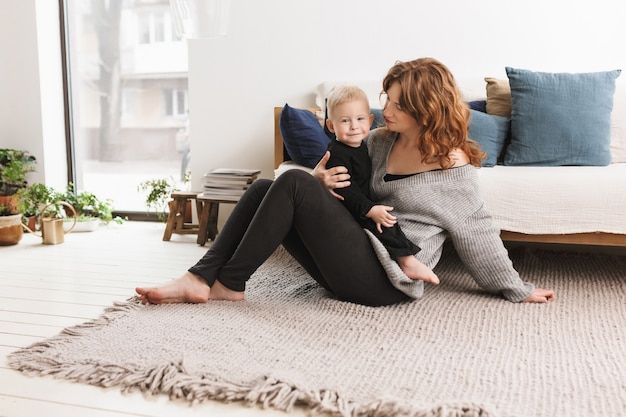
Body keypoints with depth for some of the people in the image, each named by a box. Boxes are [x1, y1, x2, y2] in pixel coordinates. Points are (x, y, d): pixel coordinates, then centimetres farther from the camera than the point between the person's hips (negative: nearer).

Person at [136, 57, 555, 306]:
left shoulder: (454, 166, -7)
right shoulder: (381, 141, 10)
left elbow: (479, 234, -1)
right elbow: (343, 179, 19)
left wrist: (518, 290, 6)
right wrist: (321, 181, -5)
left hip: (385, 280, -7)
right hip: (354, 261, 7)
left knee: (294, 183, -20)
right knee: (264, 188, -5)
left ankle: (229, 285, -11)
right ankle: (201, 279, -12)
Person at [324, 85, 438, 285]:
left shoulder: (363, 147, 14)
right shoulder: (337, 154, -17)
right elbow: (345, 189, -25)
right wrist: (370, 210, -31)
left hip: (367, 206, 11)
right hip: (349, 212, -11)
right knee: (384, 224, -27)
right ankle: (408, 262, -28)